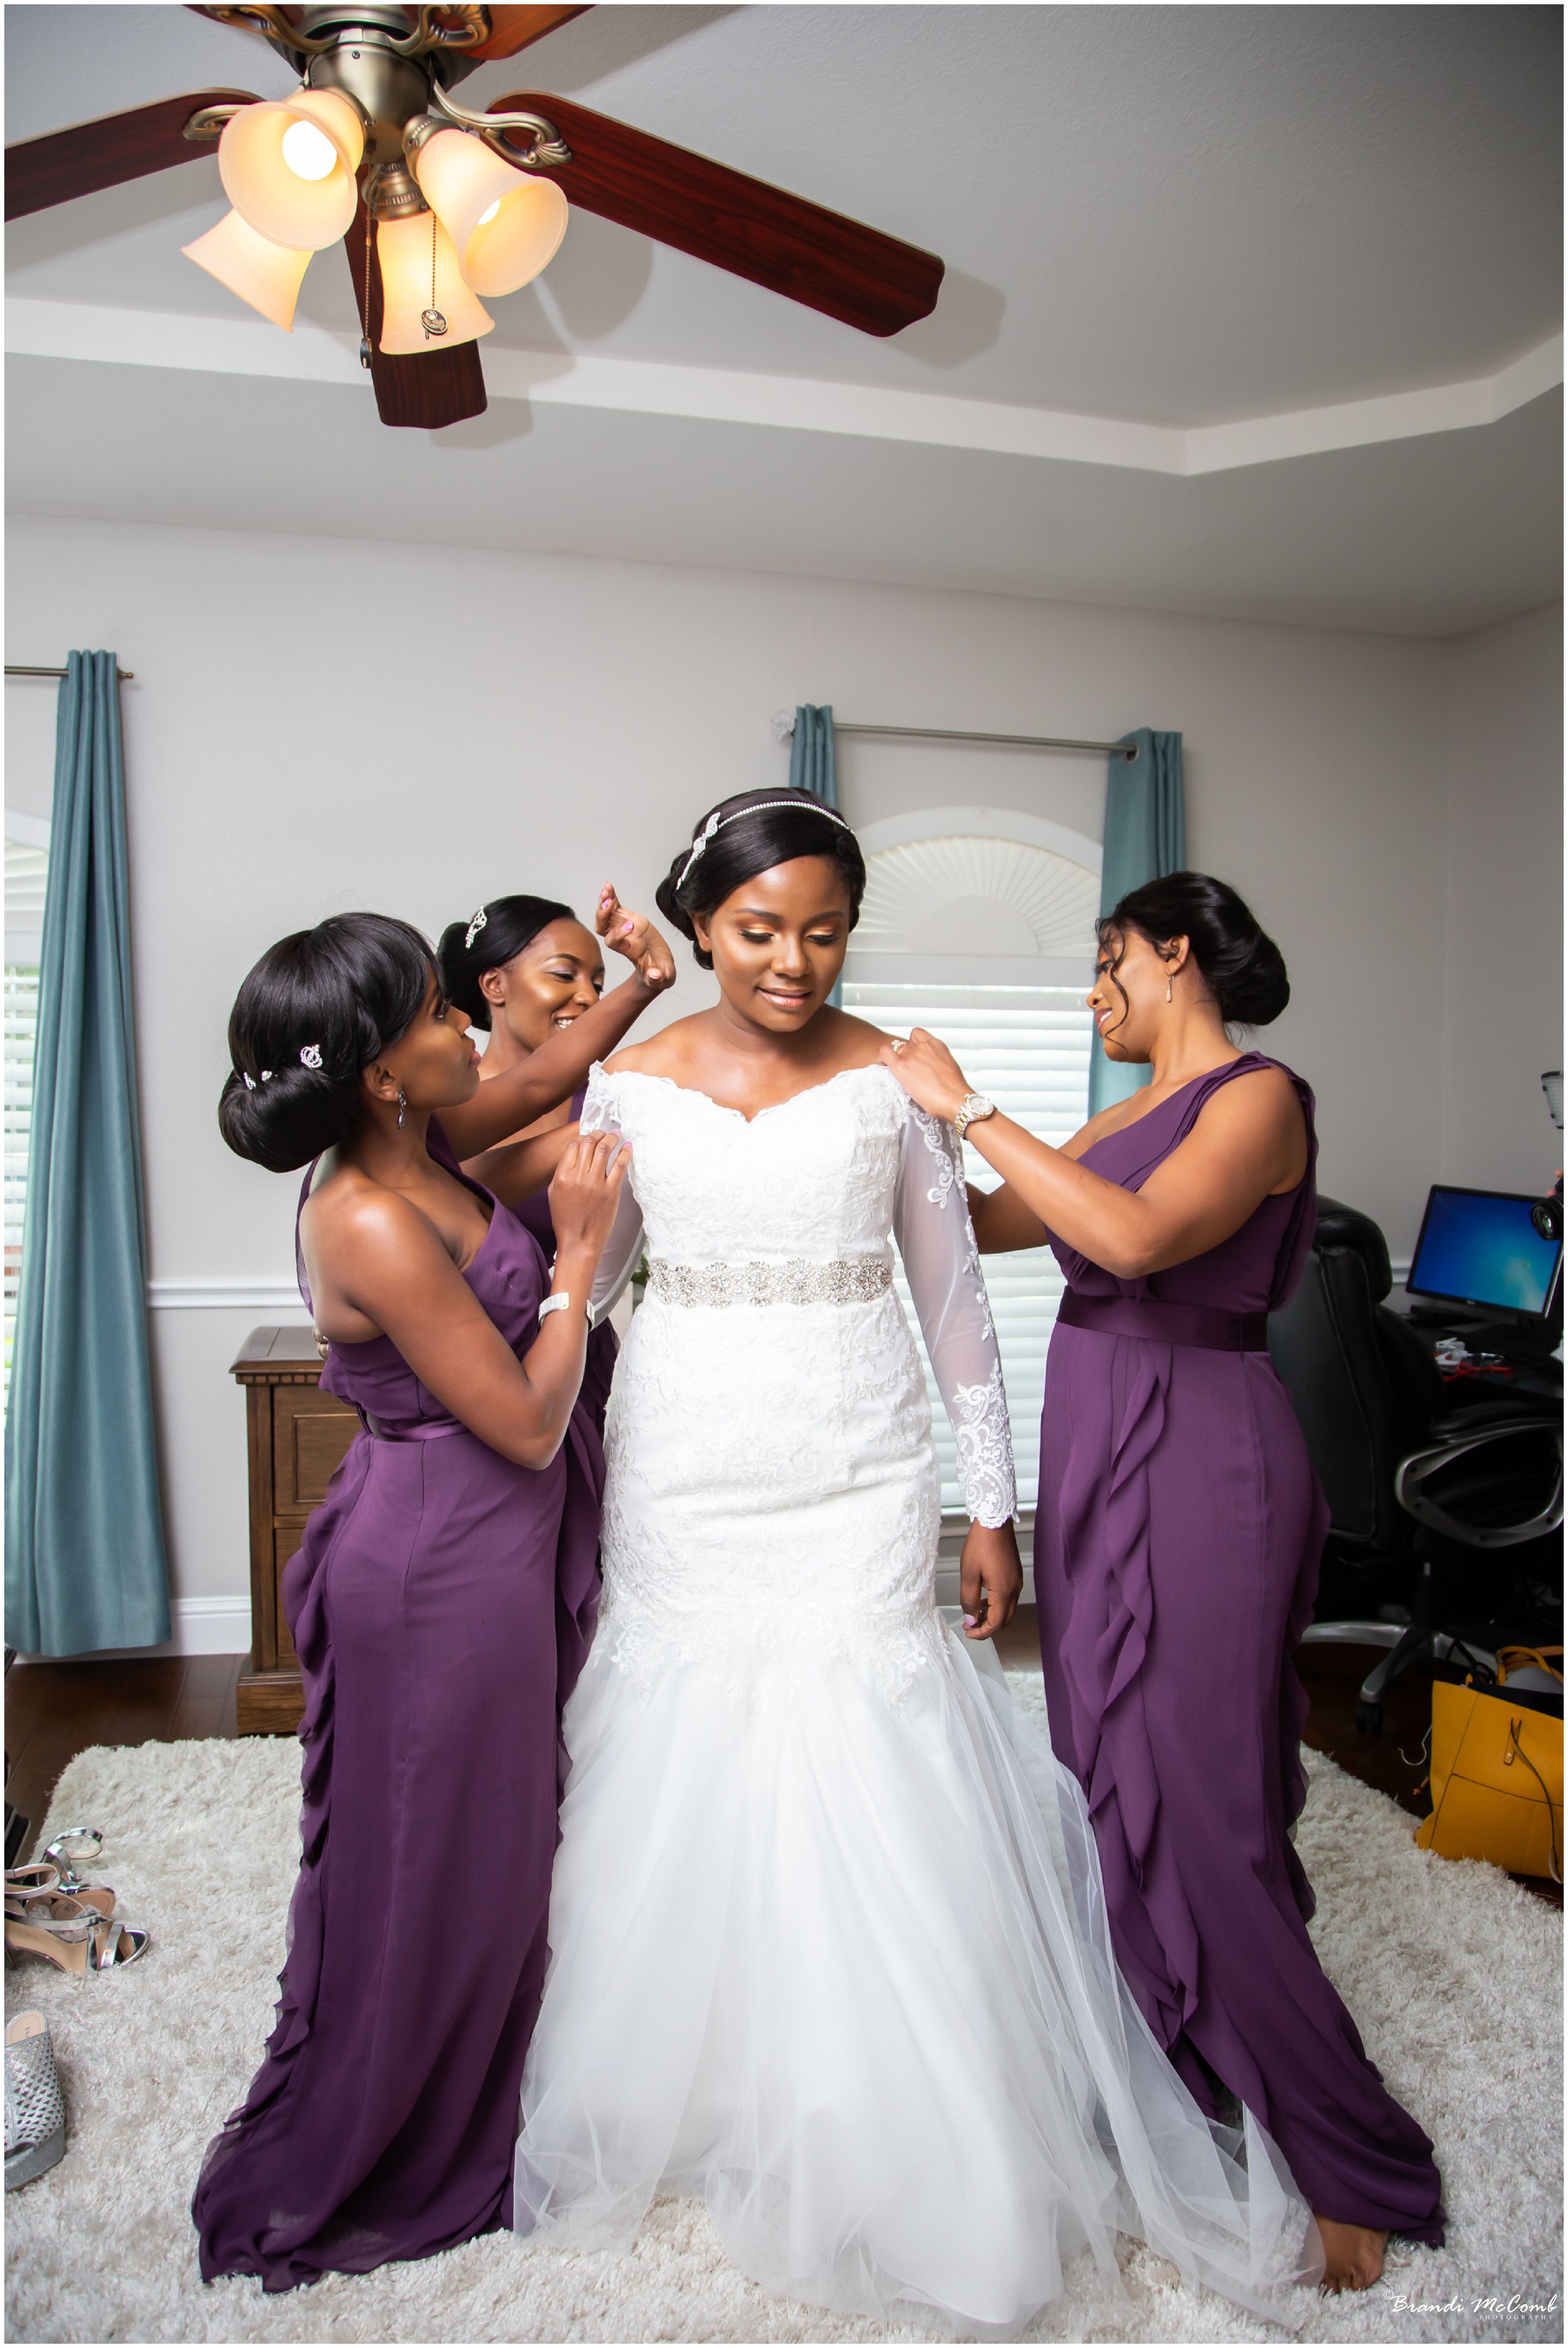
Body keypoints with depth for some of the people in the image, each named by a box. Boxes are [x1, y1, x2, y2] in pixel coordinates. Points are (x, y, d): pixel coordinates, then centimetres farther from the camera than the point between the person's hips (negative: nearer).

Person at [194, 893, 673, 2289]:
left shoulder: (415, 1145, -3)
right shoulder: (374, 1225, -28)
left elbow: (541, 1083, 15)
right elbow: (529, 1423, -24)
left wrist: (643, 985, 2)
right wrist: (578, 1253, -17)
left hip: (492, 1543, 9)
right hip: (443, 1566, -9)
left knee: (489, 1852, 25)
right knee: (428, 1872, 12)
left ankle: (459, 2122, 51)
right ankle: (338, 2183, 39)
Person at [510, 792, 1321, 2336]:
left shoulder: (892, 1078, -2)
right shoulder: (633, 1081, 1)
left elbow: (952, 1296, 2)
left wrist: (991, 1505, 3)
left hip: (856, 1478, -1)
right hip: (685, 1481, 2)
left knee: (867, 1796, 2)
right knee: (684, 1789, 11)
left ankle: (889, 2144, 27)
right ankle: (678, 2094, 37)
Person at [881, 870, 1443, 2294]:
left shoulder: (1259, 1097, -10)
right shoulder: (1134, 1113, 14)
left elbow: (1137, 1236, -27)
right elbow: (988, 1224, 18)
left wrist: (967, 1108, -21)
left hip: (1195, 1454, -8)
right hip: (1098, 1444, 8)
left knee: (1198, 1809, -2)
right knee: (1113, 1778, 15)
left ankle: (1353, 2164, 17)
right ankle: (1177, 2083, 35)